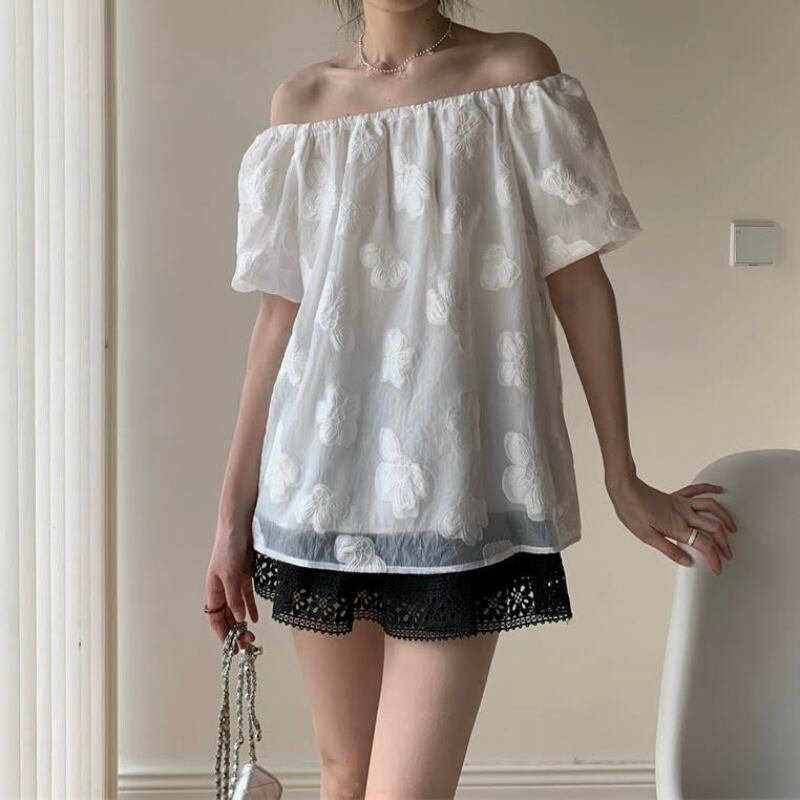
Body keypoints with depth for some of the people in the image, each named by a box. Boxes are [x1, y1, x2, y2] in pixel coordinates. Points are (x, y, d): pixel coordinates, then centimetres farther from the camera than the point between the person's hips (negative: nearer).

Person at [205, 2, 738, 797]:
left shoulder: (516, 71, 2)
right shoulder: (302, 103, 8)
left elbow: (578, 285, 2)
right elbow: (280, 315, 8)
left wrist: (622, 477, 4)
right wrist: (233, 513, 7)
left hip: (455, 486, -3)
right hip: (322, 480, 3)